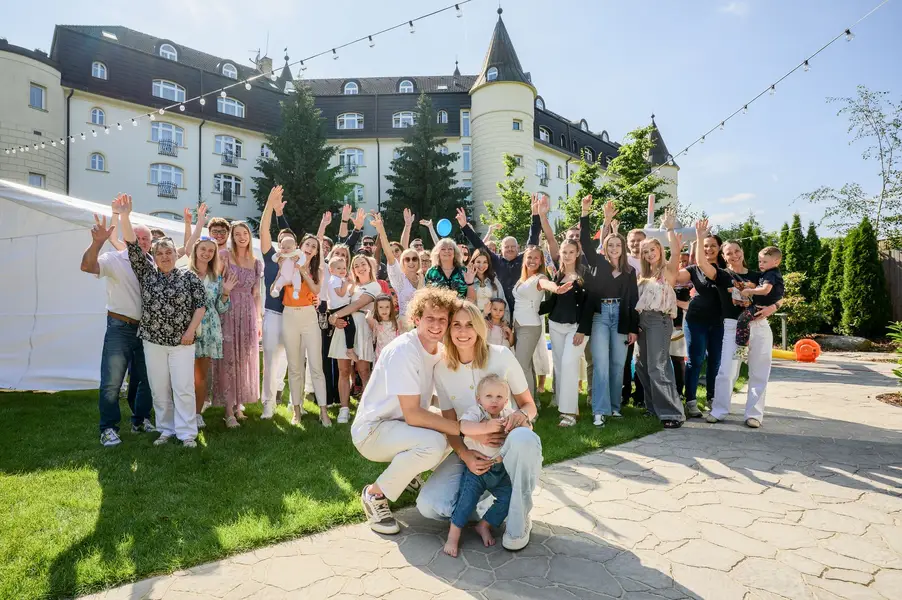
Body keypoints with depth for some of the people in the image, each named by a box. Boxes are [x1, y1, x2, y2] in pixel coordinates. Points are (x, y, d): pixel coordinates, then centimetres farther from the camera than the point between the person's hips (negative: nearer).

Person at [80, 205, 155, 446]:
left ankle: (141, 420, 29)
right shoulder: (115, 259, -4)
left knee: (144, 379, 14)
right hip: (120, 328, -4)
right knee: (112, 381, -3)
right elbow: (87, 266, -21)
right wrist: (97, 242, -34)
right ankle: (108, 428, 9)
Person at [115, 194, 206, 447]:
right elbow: (133, 246, -4)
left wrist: (191, 331, -9)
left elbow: (201, 304, 0)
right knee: (159, 389, 8)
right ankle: (165, 430, 20)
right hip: (152, 341, 3)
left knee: (183, 388, -3)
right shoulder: (147, 273, 6)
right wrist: (124, 216, -16)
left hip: (181, 342, -3)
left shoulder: (189, 277, 1)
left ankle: (187, 433, 4)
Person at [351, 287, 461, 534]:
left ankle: (410, 474, 16)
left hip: (403, 425, 9)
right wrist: (463, 429, -27)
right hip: (372, 430, -8)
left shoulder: (442, 351, 0)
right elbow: (412, 415, -27)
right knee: (434, 444, -32)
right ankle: (375, 493, -8)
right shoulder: (403, 350, -24)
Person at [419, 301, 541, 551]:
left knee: (523, 439, -41)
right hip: (470, 449, 3)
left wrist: (522, 414, -28)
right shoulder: (442, 369, -4)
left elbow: (529, 404, -3)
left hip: (508, 443, -2)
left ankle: (519, 520, -15)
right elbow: (450, 423, 0)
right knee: (428, 505, -20)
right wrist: (465, 455, -19)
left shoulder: (501, 356, -11)